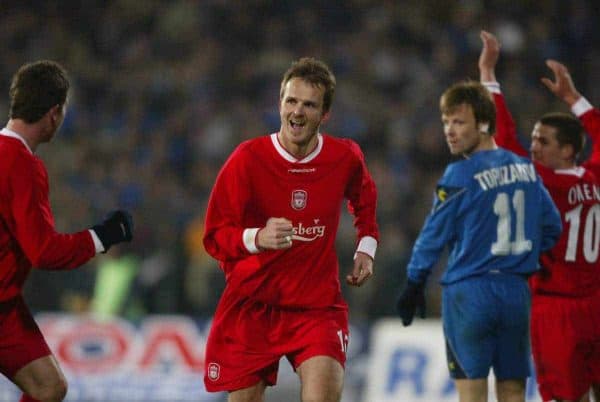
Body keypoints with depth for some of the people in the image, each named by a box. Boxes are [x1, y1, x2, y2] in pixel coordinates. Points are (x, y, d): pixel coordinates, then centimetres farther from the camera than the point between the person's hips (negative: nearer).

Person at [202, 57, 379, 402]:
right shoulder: (248, 159, -10)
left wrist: (367, 247, 10)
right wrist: (257, 239, -30)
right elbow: (215, 237, -11)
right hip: (252, 305, 0)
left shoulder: (345, 158, -2)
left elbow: (364, 201, 24)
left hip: (318, 305, 0)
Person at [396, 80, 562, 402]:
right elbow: (552, 226, 15)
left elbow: (434, 235, -7)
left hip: (469, 292, -6)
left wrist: (414, 284, 2)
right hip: (516, 291, 6)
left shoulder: (460, 176, -11)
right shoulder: (525, 169, 8)